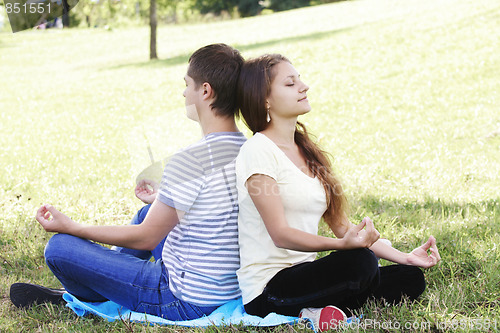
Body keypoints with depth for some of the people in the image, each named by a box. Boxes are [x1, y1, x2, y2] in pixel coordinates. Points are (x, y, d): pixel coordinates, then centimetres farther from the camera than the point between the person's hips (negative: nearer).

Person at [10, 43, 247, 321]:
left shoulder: (189, 160, -26)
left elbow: (145, 238, -16)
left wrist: (71, 227, -6)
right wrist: (164, 201, 31)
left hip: (187, 302, -9)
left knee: (59, 247, -2)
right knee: (146, 213, 31)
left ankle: (94, 298, 32)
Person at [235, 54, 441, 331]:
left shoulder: (308, 152, 15)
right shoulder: (258, 150, -10)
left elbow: (342, 227, 15)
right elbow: (280, 234, -18)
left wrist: (404, 257, 5)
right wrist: (343, 244, -33)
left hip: (303, 274, 8)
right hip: (267, 288, -8)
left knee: (410, 279, -5)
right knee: (360, 262, -32)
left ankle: (316, 311, -9)